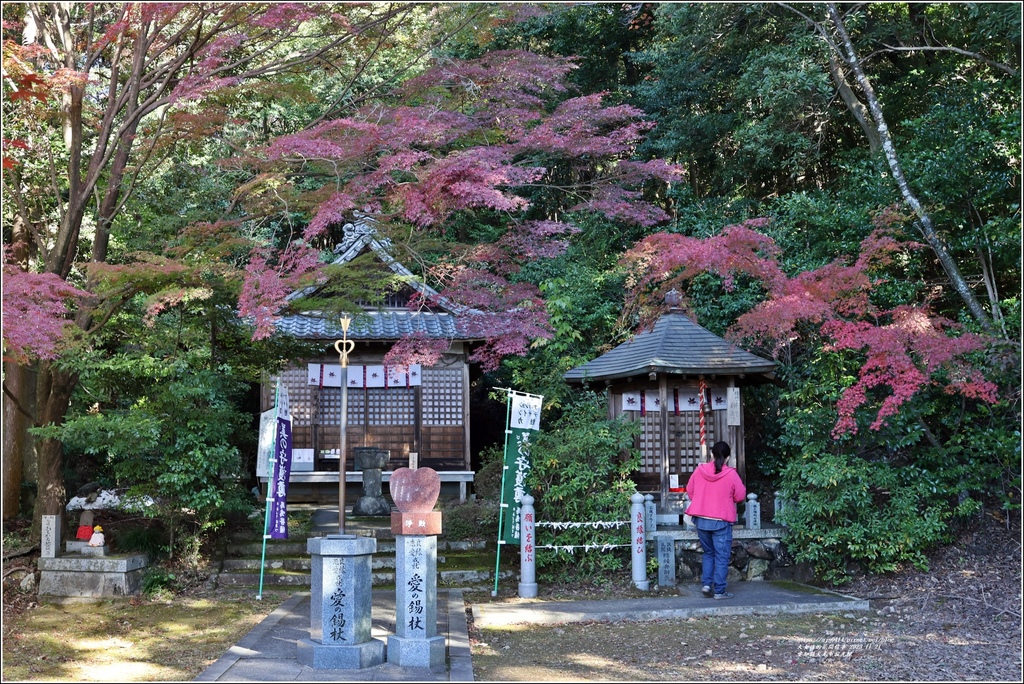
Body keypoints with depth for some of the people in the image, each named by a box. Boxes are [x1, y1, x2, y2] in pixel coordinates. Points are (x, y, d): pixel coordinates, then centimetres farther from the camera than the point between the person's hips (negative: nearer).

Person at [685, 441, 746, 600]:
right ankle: (719, 591, 4)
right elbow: (740, 496, -4)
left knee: (708, 553, 20)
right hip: (721, 522, -4)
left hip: (701, 520, 4)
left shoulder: (699, 470, -2)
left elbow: (690, 490, 10)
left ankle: (706, 583, 10)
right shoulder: (731, 474, -12)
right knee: (722, 557, 4)